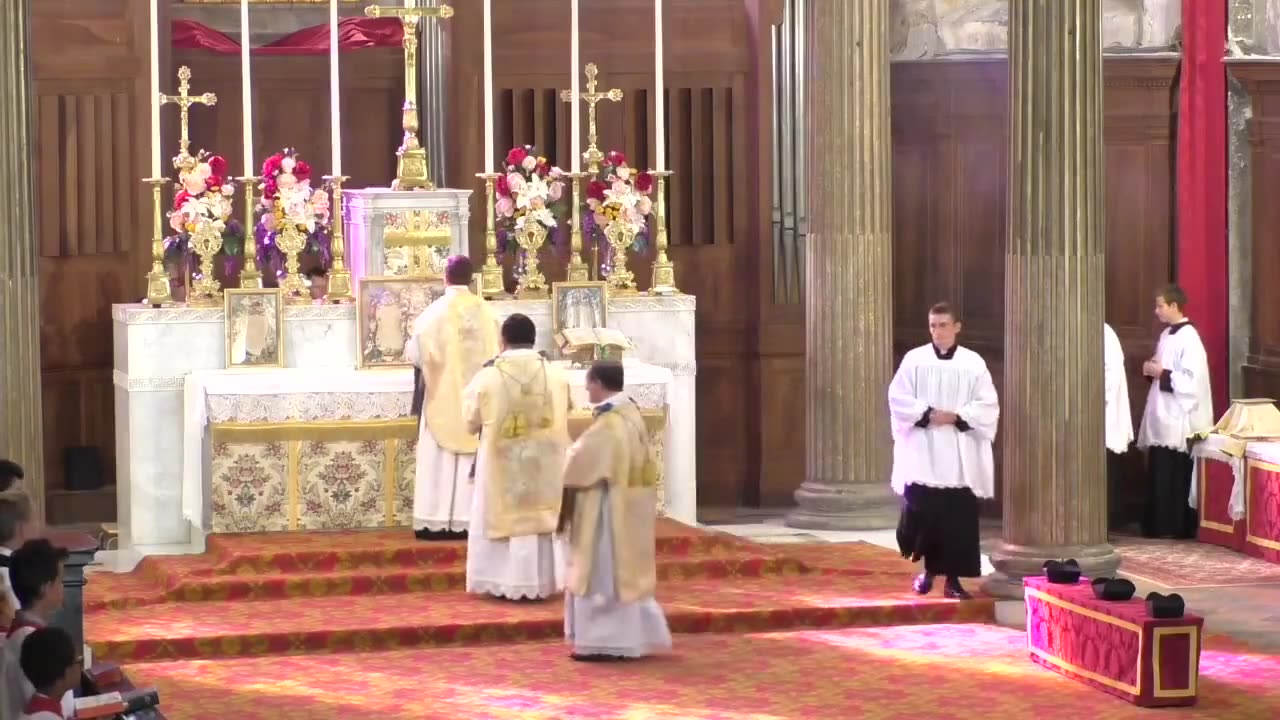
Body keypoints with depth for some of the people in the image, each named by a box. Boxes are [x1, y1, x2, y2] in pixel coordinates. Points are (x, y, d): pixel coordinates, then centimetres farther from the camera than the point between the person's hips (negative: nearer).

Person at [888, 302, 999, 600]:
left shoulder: (973, 363, 3)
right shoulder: (914, 360, 4)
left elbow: (987, 406, 0)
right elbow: (898, 399, -1)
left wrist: (956, 416, -13)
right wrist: (928, 414, -14)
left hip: (960, 457, 0)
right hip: (922, 454, 0)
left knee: (959, 519, -1)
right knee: (921, 512, -3)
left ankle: (953, 578, 6)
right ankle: (928, 569, 18)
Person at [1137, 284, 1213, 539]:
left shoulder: (1188, 338, -15)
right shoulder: (1166, 335, 12)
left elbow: (1193, 380, -21)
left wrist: (1162, 373, -17)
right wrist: (1152, 370, 3)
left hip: (1178, 419, -9)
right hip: (1162, 416, 9)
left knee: (1174, 476, -3)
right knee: (1159, 475, 10)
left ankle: (1179, 527, 4)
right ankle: (1159, 525, 15)